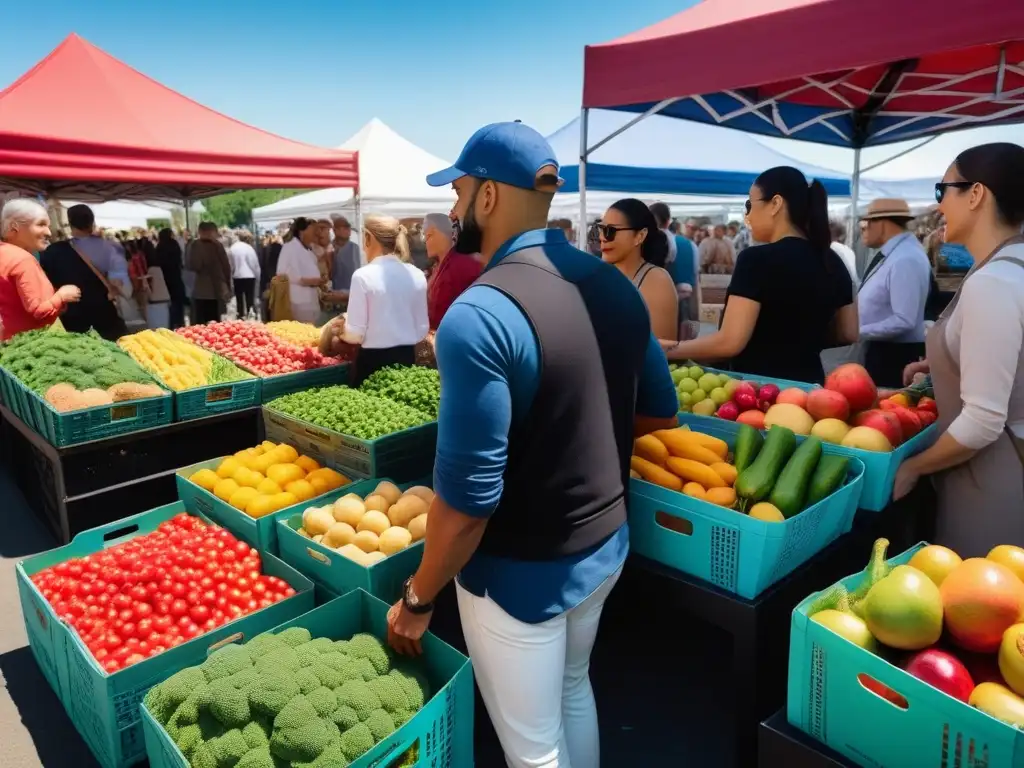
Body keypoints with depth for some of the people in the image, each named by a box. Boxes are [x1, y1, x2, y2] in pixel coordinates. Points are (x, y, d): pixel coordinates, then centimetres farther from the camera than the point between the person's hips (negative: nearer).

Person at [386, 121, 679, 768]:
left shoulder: (479, 316, -26)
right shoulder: (613, 285, -2)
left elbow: (468, 494, -25)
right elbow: (661, 410, 9)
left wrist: (418, 599, -10)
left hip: (522, 571, -7)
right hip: (605, 545, 7)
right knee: (574, 691, 31)